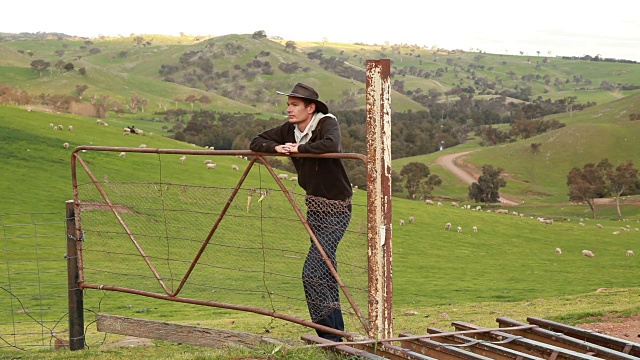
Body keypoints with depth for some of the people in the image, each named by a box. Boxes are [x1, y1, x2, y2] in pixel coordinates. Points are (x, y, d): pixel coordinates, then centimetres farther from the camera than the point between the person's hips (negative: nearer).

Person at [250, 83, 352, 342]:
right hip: (314, 205, 9)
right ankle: (333, 330, 23)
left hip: (335, 208, -9)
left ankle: (331, 333, -6)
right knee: (324, 269, 14)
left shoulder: (327, 123, -17)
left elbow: (331, 145, -39)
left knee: (313, 271, -13)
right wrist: (276, 148, -10)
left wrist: (298, 148, -25)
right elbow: (256, 142, 11)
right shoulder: (290, 130, 4)